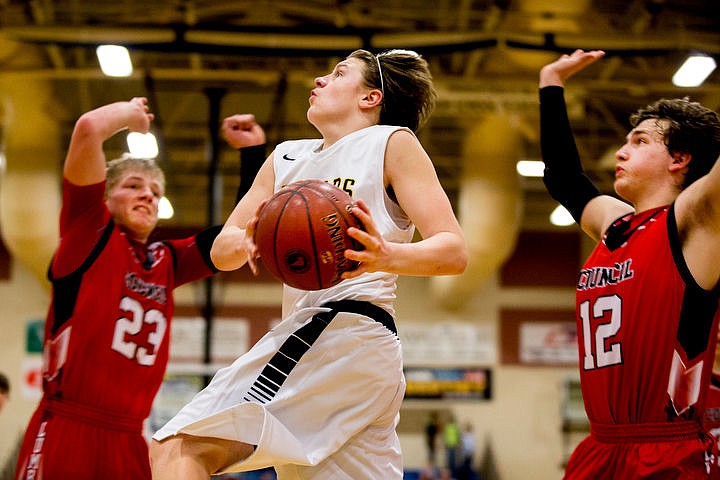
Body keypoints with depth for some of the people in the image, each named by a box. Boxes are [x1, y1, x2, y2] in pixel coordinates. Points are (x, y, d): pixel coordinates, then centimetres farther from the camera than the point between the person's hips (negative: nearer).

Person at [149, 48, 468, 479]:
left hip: (345, 332, -9)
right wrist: (246, 243, -11)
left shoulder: (392, 142, 5)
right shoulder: (287, 157, 24)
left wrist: (386, 257, -26)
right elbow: (220, 251, 14)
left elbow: (455, 252, -5)